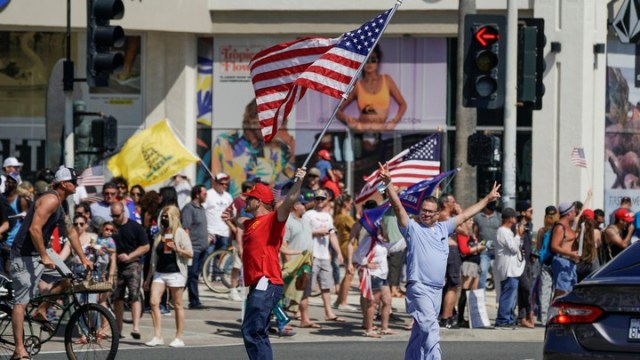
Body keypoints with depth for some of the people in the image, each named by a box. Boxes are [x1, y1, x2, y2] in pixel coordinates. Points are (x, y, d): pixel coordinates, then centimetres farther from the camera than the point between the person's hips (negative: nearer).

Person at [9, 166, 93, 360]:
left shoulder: (59, 204, 14)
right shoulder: (50, 200, -18)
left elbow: (70, 233, 22)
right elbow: (34, 229, -27)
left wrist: (83, 258, 20)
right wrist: (44, 257, -25)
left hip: (40, 250, 10)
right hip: (25, 254, -10)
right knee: (22, 301, -8)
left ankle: (41, 311, 16)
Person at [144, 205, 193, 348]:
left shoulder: (180, 233, -1)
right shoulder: (160, 235, 15)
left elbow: (190, 254, -6)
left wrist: (177, 249, -23)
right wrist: (148, 277, 18)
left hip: (175, 273, -5)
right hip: (159, 272, 5)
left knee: (178, 305, 1)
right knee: (153, 302, -9)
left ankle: (179, 338, 7)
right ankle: (157, 336, -7)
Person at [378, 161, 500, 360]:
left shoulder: (443, 228, 16)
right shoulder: (412, 228, -1)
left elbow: (466, 214, 24)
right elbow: (397, 206, -12)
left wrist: (487, 199, 31)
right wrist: (388, 184, -26)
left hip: (437, 289, 6)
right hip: (419, 287, -6)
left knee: (421, 332, 13)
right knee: (430, 328, -19)